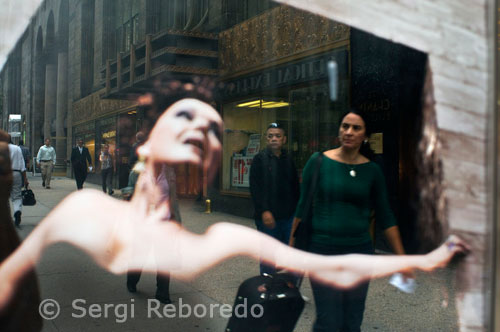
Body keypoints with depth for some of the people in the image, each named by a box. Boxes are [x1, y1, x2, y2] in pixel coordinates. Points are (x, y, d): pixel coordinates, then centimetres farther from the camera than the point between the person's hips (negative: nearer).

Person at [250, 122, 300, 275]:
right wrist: (264, 211, -18)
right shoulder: (259, 159, -2)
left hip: (288, 216, 4)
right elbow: (255, 188, -9)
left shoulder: (288, 160, 12)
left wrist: (297, 211, 10)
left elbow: (295, 187, 16)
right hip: (268, 217, -4)